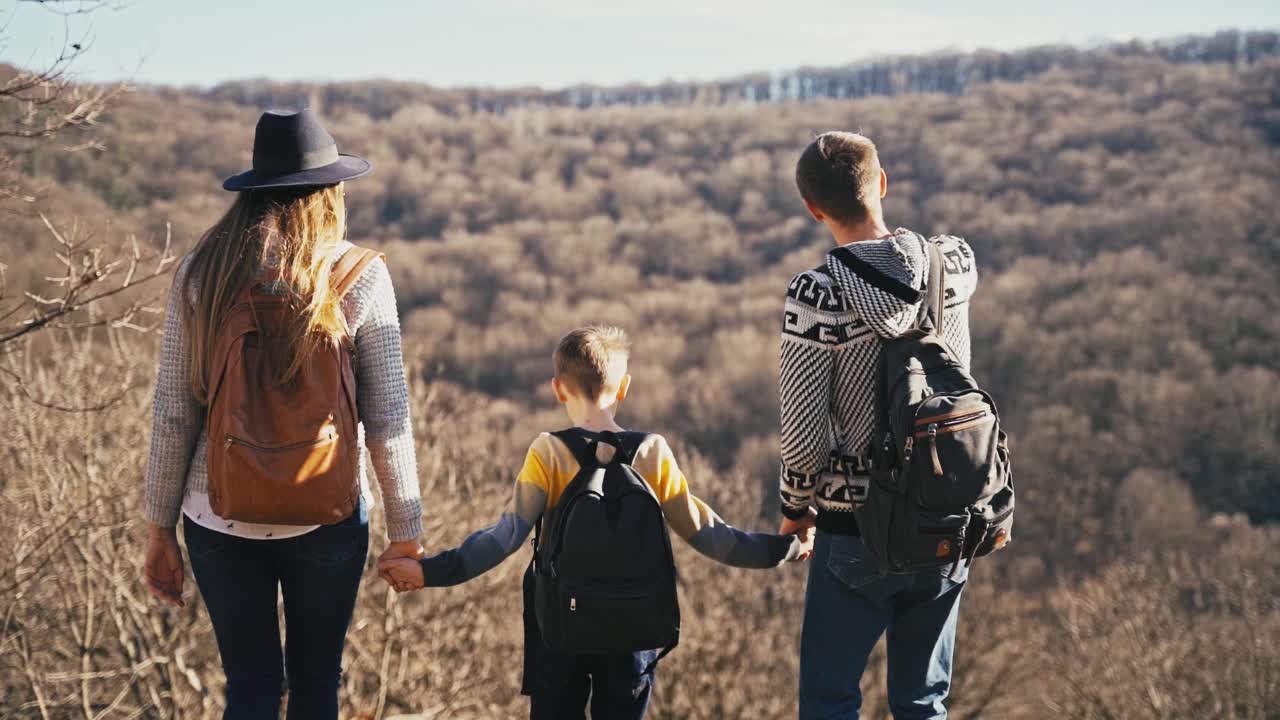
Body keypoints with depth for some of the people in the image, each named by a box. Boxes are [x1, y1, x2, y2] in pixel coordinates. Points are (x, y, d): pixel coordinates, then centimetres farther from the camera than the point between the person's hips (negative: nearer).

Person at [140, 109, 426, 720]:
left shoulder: (201, 273, -3)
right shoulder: (360, 277, -9)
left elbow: (173, 413, -1)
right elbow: (387, 419, -7)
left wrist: (160, 528, 8)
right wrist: (406, 530, 4)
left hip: (220, 516, 2)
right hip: (326, 519, -1)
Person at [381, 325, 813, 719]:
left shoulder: (549, 453, -10)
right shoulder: (654, 454, -5)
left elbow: (509, 536, -19)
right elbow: (704, 533, -3)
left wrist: (433, 571, -18)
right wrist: (783, 548, 8)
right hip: (632, 630, 2)